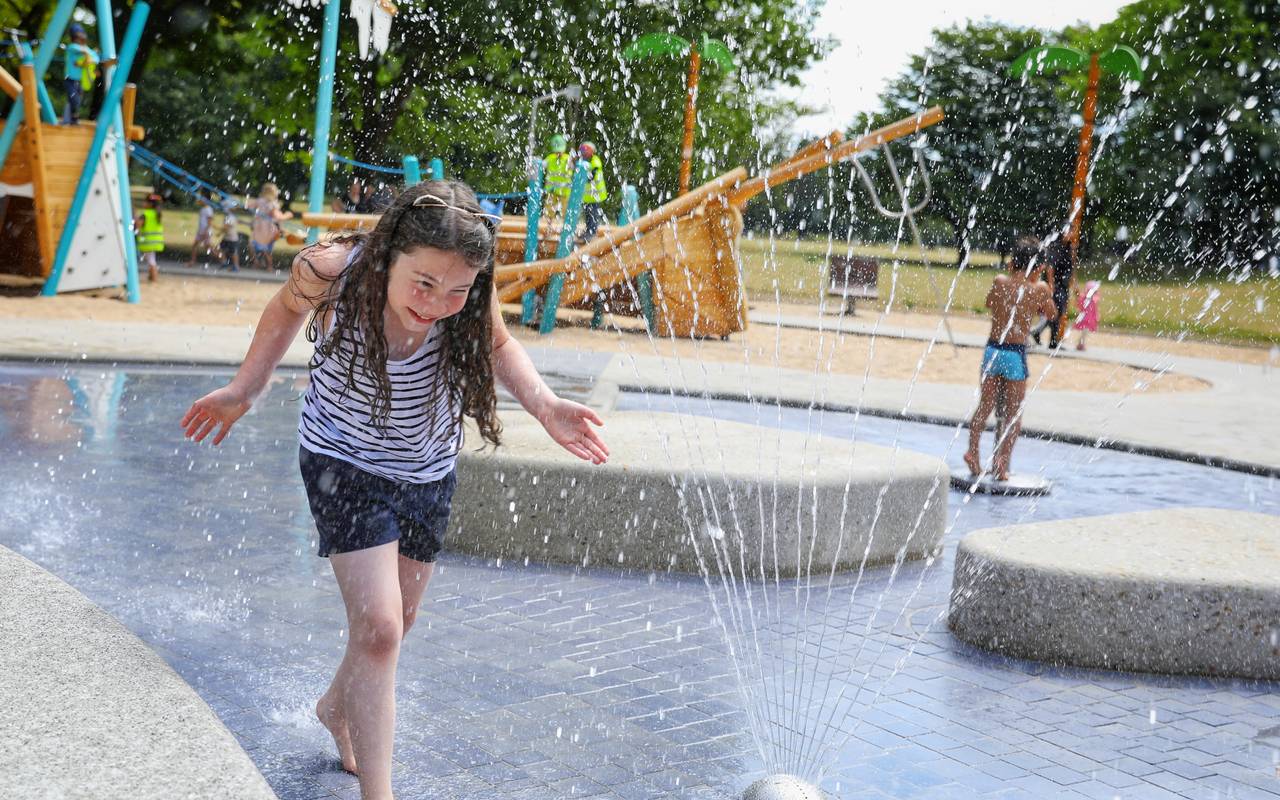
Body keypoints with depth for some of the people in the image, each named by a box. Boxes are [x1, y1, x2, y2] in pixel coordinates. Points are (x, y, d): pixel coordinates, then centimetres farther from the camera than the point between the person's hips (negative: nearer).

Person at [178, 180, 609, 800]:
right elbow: (287, 309, -4)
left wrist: (545, 405, -19)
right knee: (377, 625, -16)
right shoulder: (331, 271, -29)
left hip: (427, 471, 3)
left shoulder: (471, 303, -26)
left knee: (395, 622, 18)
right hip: (344, 462, -3)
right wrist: (243, 391, 0)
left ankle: (337, 708, 49)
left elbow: (498, 345, -2)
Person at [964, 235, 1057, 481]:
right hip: (1016, 353, -2)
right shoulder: (1040, 288, -7)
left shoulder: (1000, 281, -1)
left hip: (992, 349, 2)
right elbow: (1050, 313, 12)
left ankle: (973, 450, 3)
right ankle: (1002, 463, 2)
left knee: (984, 406, 15)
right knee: (1014, 412, 8)